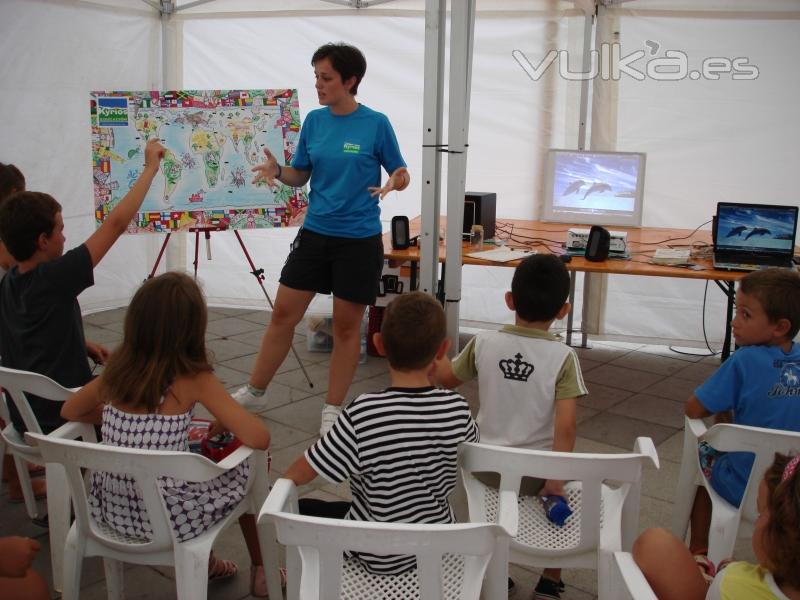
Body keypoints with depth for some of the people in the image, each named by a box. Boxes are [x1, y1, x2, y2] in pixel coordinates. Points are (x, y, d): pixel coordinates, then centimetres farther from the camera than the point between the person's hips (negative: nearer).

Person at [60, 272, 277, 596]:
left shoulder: (117, 368, -3)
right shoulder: (195, 379, -17)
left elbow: (70, 411, 15)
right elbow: (259, 439, -22)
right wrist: (225, 423, -3)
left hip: (112, 508, 5)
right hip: (167, 516, -5)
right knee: (244, 468, 20)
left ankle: (206, 562, 45)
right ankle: (261, 571, 32)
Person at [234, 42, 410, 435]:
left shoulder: (376, 124, -9)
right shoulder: (314, 121, 3)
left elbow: (401, 174, -2)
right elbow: (300, 176, 10)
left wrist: (397, 181, -25)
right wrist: (277, 171, -11)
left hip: (359, 239, -4)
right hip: (314, 233, 4)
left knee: (346, 326, 6)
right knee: (283, 313, 8)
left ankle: (333, 408, 21)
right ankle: (255, 390, 25)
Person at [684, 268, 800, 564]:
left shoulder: (745, 361, -22)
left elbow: (693, 410, -17)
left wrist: (723, 411, 1)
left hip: (745, 490, -5)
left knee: (703, 454, 25)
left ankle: (699, 552, 34)